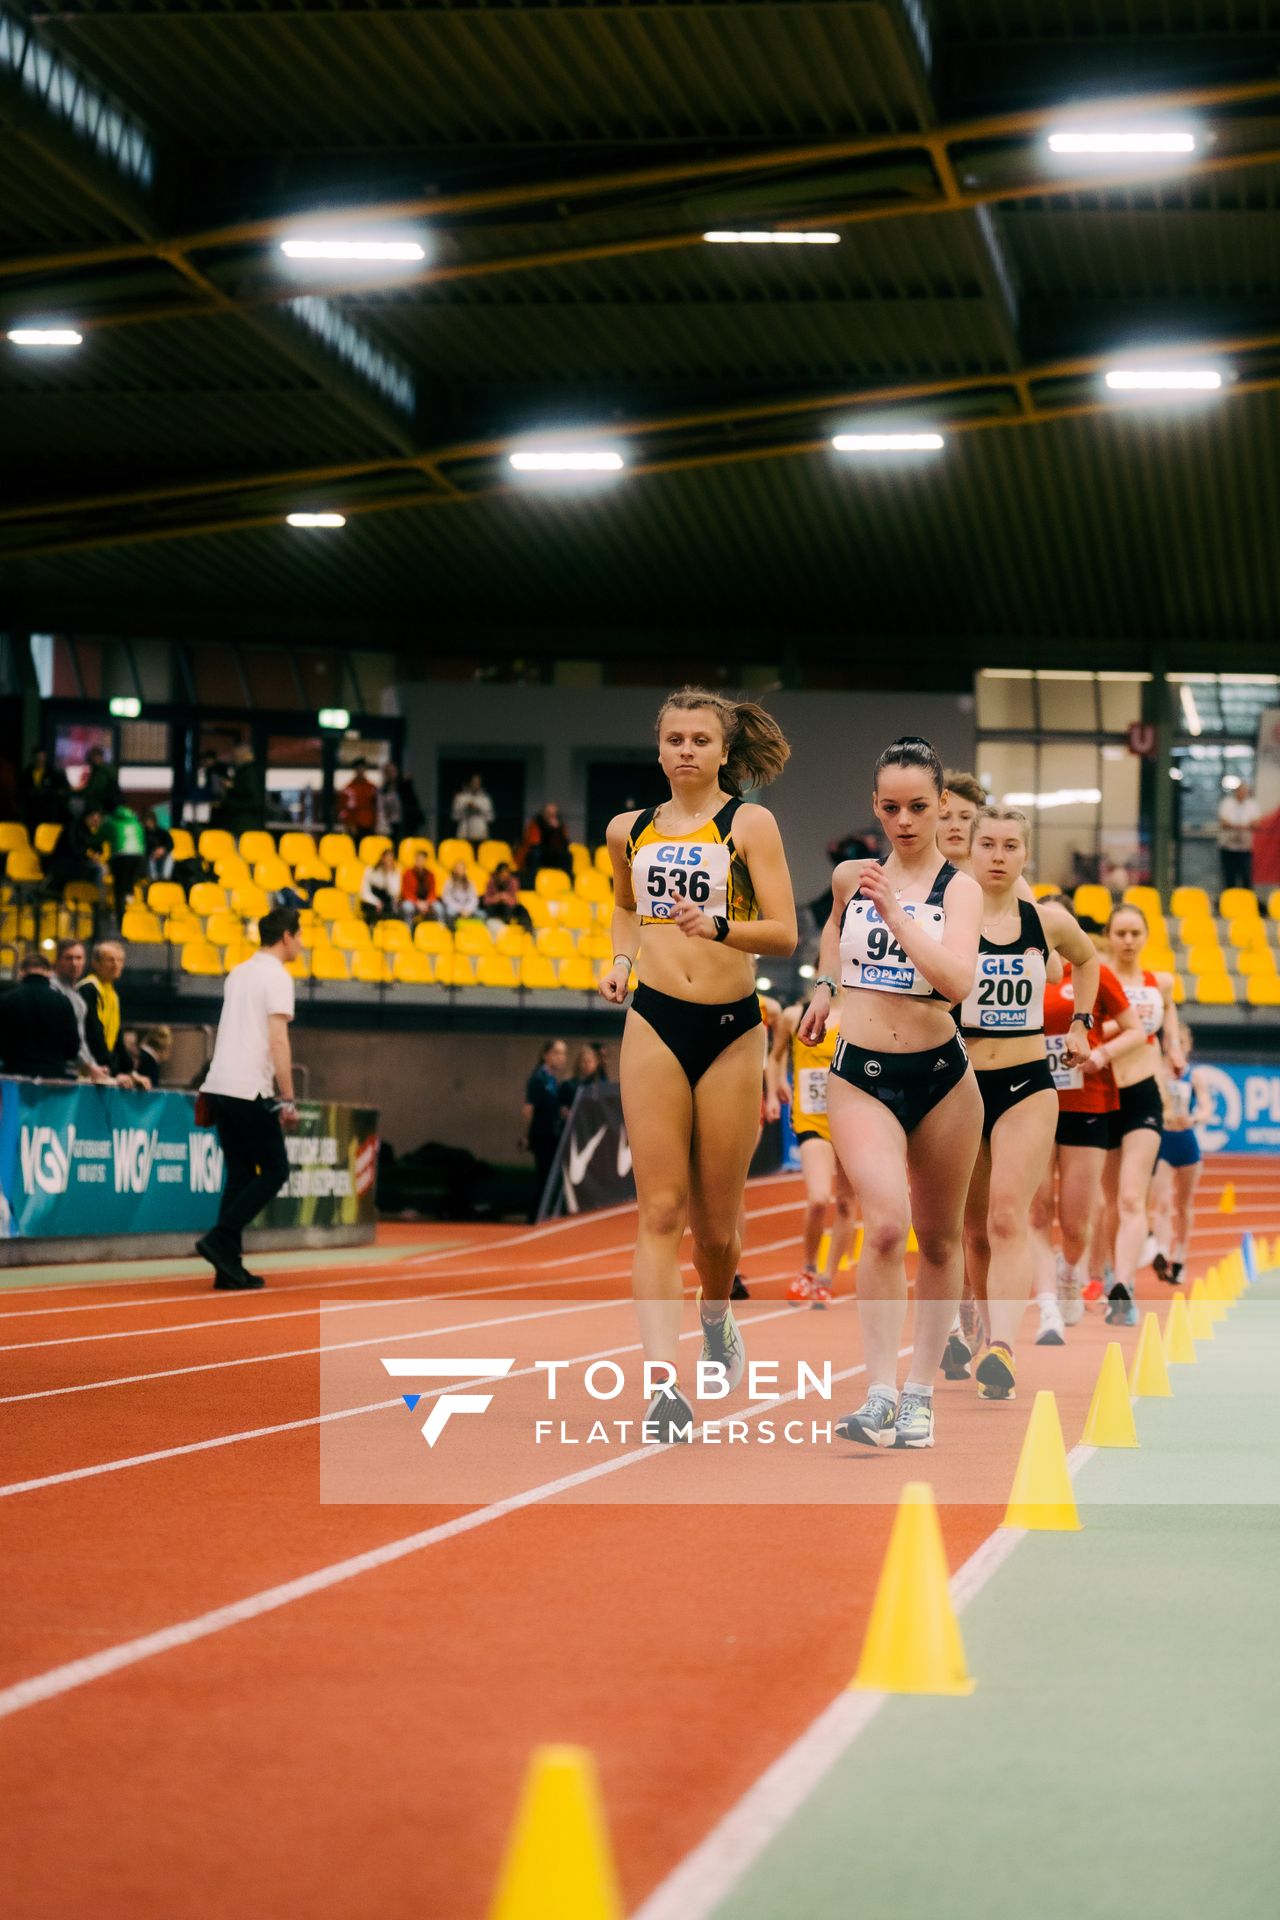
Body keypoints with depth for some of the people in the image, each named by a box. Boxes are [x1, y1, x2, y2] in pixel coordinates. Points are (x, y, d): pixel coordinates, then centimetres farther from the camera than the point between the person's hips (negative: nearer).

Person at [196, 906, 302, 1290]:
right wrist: (288, 1100, -14)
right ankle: (219, 1238, -10)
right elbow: (278, 1041, -15)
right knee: (275, 1170, 1)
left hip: (219, 1086, 8)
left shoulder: (238, 974, 17)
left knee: (241, 1175, 10)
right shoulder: (277, 977, -8)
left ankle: (229, 1268, 6)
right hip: (249, 1090, -8)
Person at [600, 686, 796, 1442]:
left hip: (732, 1029, -2)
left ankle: (717, 1316, 39)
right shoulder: (630, 830, 10)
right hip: (653, 1023, 2)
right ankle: (665, 1385, -16)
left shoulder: (749, 823, -1)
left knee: (717, 1223, 6)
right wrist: (621, 961, 11)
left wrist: (717, 927, -25)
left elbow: (784, 933, -8)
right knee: (661, 1212, -9)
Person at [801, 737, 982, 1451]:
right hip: (860, 1075, 0)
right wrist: (824, 985, 24)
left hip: (941, 1075, 0)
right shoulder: (850, 876, 6)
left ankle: (921, 1394, 22)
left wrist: (893, 910, -23)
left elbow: (957, 982, -21)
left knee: (940, 1239, 9)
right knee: (886, 1224, -20)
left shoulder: (959, 888, -4)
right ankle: (880, 1394, -20)